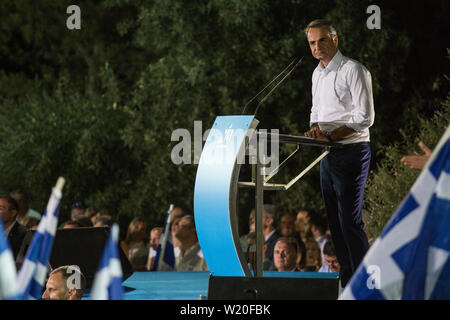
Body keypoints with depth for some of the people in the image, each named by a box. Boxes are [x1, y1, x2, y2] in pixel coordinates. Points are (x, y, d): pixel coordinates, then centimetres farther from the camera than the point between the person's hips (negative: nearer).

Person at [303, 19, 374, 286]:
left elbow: (365, 117, -15)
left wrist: (330, 136, -17)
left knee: (350, 222, -12)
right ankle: (347, 282, 16)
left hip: (351, 152, -9)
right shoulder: (318, 73, 16)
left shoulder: (353, 70, -10)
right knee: (335, 222, 10)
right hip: (328, 155, 9)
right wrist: (315, 130, 2)